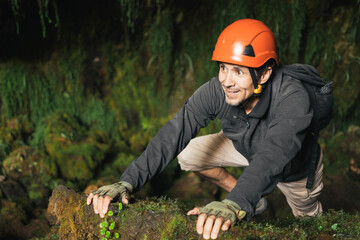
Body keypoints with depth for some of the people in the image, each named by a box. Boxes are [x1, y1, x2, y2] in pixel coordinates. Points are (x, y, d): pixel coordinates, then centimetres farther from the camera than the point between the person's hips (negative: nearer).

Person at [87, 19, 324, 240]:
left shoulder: (293, 99, -45)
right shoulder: (215, 91, -32)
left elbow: (272, 157, -58)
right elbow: (173, 134, -38)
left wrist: (235, 205, -74)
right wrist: (128, 181, -50)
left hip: (294, 165, -3)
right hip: (245, 147, 3)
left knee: (307, 216, 17)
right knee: (188, 154, -6)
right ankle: (253, 199, 10)